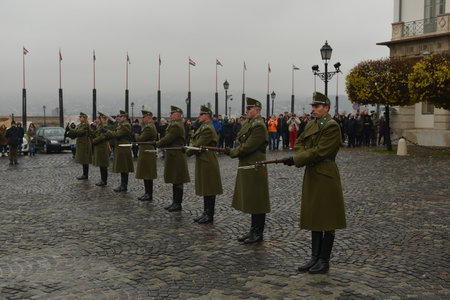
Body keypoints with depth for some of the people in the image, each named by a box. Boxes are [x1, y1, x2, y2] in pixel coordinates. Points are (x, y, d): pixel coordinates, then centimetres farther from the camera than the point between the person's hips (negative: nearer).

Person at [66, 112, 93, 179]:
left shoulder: (86, 125, -12)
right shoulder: (79, 125, 15)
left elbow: (80, 132, -25)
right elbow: (74, 135, 11)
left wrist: (70, 130, -26)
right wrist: (67, 134, -8)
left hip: (85, 145, -9)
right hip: (80, 144, 9)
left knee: (84, 161, -6)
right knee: (83, 160, 12)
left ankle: (85, 175, -1)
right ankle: (84, 174, 18)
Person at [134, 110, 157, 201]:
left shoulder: (148, 127, -18)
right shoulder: (151, 126, 16)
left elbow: (140, 139, -18)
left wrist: (136, 135, 1)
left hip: (147, 154, -11)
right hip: (147, 153, 11)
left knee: (147, 176, -5)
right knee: (146, 175, 14)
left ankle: (149, 195, 1)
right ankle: (147, 193, 20)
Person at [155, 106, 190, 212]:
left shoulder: (177, 126, -17)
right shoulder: (174, 125, 17)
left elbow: (167, 139, -20)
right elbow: (168, 138, 18)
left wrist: (157, 144, -7)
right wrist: (160, 144, 5)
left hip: (176, 157, -11)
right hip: (173, 156, 11)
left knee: (177, 181, -3)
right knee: (174, 180, 14)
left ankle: (178, 204, 3)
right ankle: (175, 202, 22)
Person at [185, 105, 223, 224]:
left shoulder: (208, 129, -18)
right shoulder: (204, 127, 15)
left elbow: (198, 145, -20)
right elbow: (197, 143, 18)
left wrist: (188, 152, -7)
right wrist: (189, 149, 4)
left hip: (208, 163, -10)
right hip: (202, 162, 10)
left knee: (209, 190, -2)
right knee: (205, 189, 15)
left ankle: (210, 215, 5)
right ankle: (206, 213, 23)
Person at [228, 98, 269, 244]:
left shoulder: (259, 126, -17)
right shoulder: (247, 123, 14)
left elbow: (247, 148, -20)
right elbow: (241, 143, 18)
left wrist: (233, 153, -7)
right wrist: (236, 149, -2)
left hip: (255, 169, -10)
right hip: (246, 168, 10)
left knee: (257, 201, -1)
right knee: (250, 200, 16)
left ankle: (258, 233, 9)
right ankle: (253, 230, 26)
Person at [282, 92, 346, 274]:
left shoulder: (332, 126, -13)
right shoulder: (311, 125, 14)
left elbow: (320, 152, -20)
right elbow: (299, 142, 15)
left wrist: (296, 160, -19)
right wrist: (301, 155, -8)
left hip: (325, 177, -9)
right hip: (311, 176, 9)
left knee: (327, 219, 0)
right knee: (314, 218, 13)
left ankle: (324, 261, 9)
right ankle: (315, 258, 22)